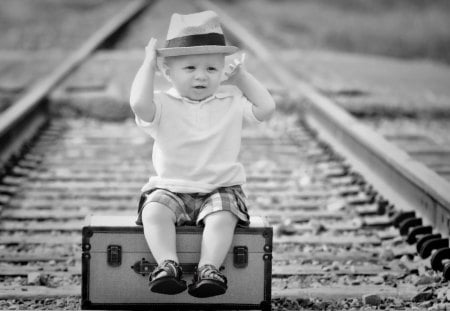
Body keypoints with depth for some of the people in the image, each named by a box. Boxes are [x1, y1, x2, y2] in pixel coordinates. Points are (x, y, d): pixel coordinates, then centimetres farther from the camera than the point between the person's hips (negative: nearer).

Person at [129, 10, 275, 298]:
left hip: (220, 189, 1)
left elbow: (266, 108, -7)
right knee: (154, 212, -30)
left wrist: (242, 76, 1)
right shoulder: (163, 106, -3)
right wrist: (148, 64, -13)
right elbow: (139, 103, -25)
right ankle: (167, 265, -36)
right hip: (171, 189, 0)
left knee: (222, 217, -31)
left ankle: (209, 269, -36)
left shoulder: (231, 101, 5)